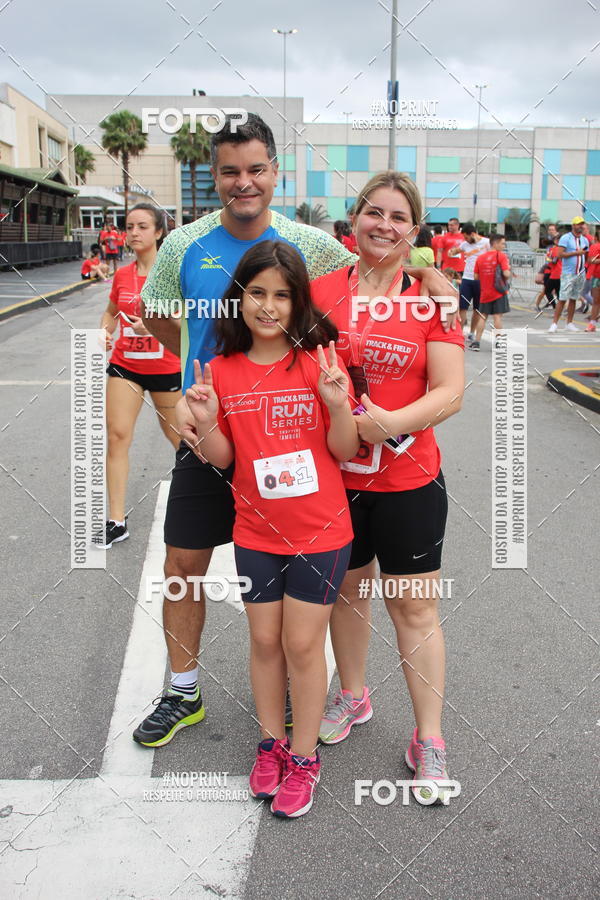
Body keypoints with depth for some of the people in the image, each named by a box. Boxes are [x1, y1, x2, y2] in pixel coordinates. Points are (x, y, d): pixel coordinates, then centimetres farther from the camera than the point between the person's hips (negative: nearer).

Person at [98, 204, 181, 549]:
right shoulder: (122, 275, 4)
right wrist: (104, 332, 0)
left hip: (165, 368, -4)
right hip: (125, 365, 4)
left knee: (177, 435, 12)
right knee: (118, 434, -5)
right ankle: (117, 521, 0)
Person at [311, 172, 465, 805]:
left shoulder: (432, 298, -5)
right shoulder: (320, 290, 1)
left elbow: (450, 391, -10)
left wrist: (391, 421, -25)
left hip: (408, 480, -2)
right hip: (332, 475, 2)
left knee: (414, 607, 6)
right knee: (346, 590, 19)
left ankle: (428, 739, 22)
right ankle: (353, 696, 44)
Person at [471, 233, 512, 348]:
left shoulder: (480, 258, 5)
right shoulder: (501, 256, -9)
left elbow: (476, 276, 5)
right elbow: (506, 274, -17)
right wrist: (509, 270, 4)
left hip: (484, 292, 4)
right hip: (499, 292, -4)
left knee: (482, 316, 10)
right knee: (498, 316, -1)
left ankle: (476, 341, 6)